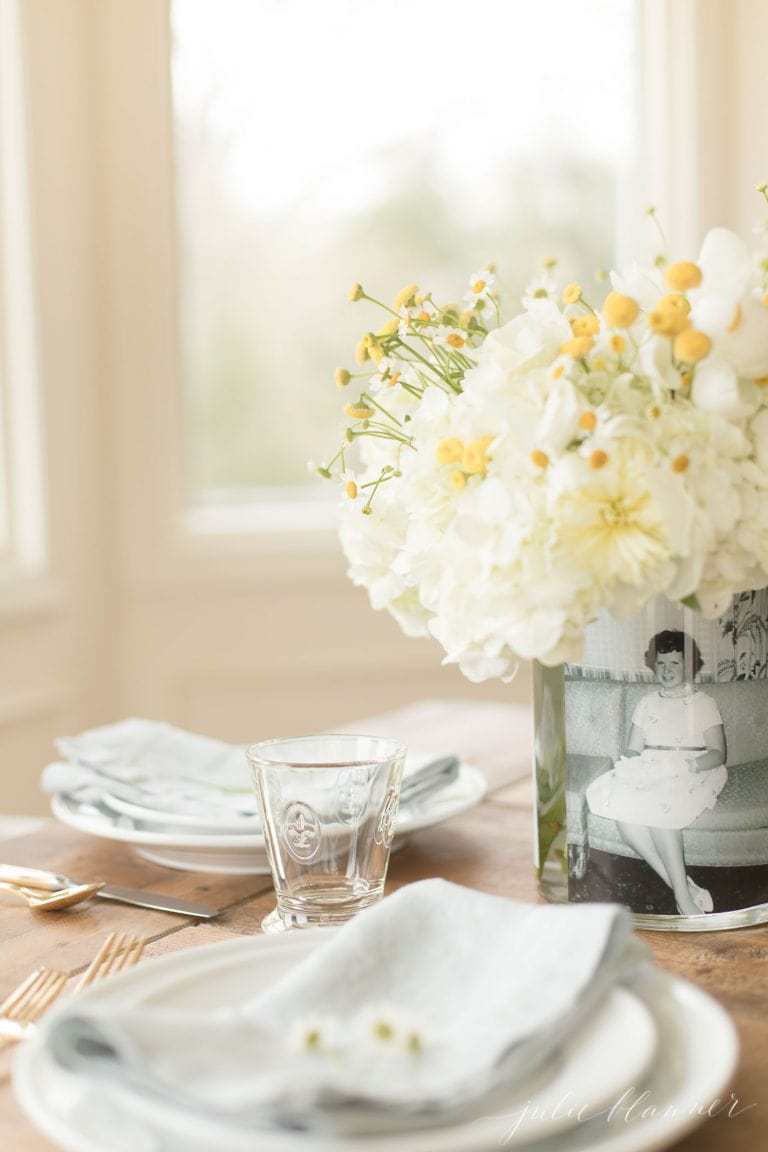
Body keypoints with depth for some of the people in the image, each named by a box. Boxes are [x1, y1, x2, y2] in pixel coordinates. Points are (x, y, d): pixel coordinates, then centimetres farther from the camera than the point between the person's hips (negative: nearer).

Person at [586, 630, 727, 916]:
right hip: (650, 772, 4)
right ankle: (683, 885, -27)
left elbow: (719, 753, 2)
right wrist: (632, 762, -7)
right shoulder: (647, 703, 20)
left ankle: (682, 893, -32)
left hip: (692, 775, -4)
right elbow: (633, 749, 17)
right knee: (623, 810, -31)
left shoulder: (703, 704, 9)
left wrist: (694, 764, -19)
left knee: (658, 806, -38)